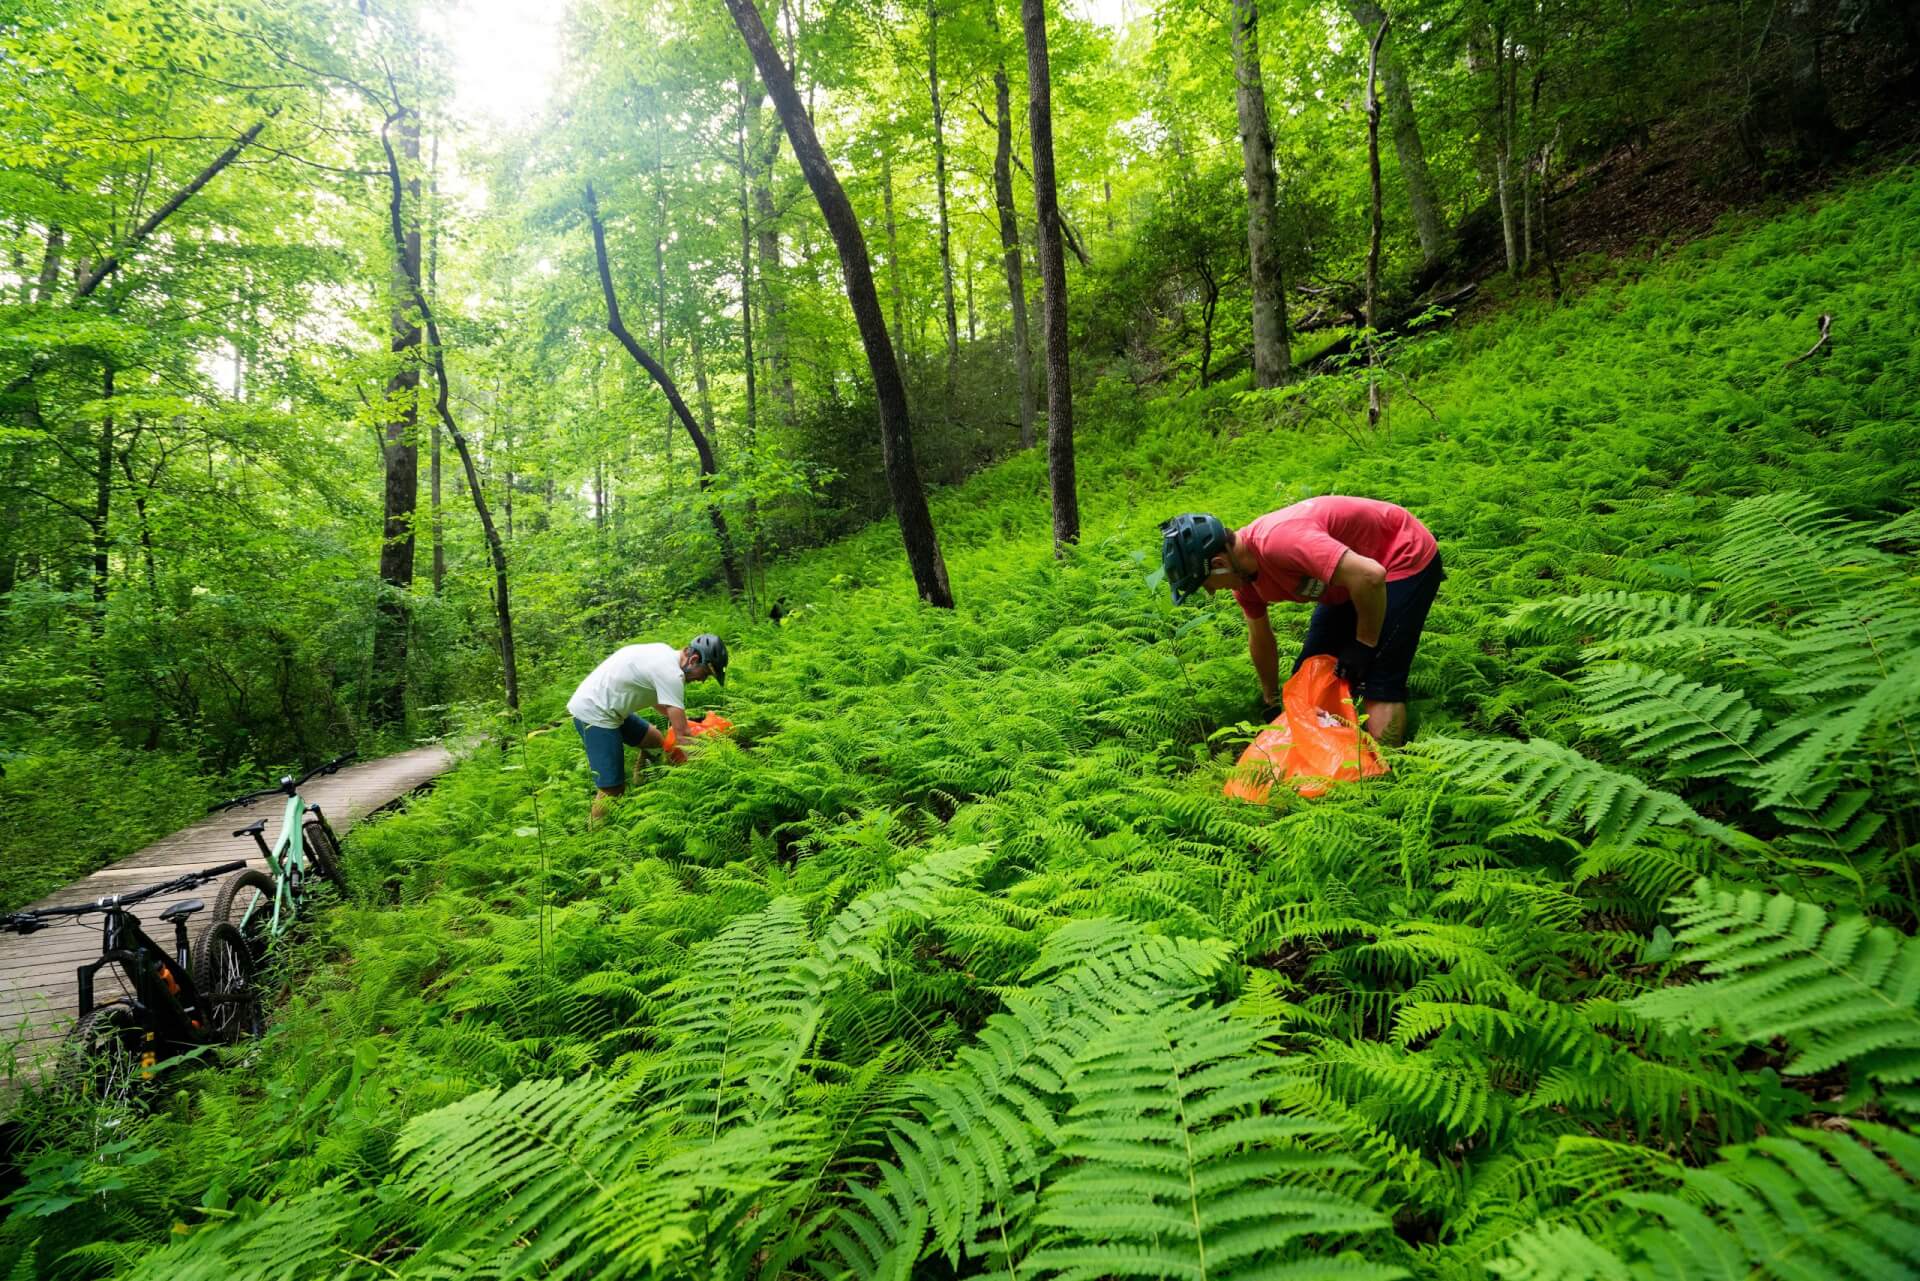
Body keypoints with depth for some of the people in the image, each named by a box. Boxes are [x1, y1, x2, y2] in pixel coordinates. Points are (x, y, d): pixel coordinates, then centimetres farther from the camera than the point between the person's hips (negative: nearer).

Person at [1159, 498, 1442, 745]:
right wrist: (1272, 706, 18)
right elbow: (1260, 640, 9)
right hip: (1357, 578, 9)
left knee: (1379, 683, -16)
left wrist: (1364, 646, -26)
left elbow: (1370, 576, -41)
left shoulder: (1277, 542, -37)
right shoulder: (1243, 573, -7)